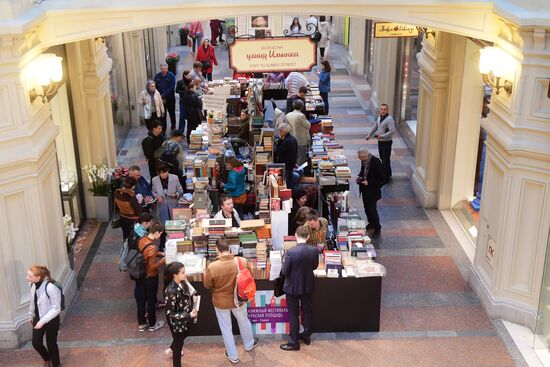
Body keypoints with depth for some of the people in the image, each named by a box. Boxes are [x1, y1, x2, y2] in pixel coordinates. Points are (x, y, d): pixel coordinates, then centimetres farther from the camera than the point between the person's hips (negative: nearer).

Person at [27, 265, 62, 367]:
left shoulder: (50, 287, -32)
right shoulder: (33, 284, -10)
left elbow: (56, 308, -25)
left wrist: (42, 321, -25)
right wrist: (31, 315, 19)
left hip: (51, 320, -6)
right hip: (38, 318, 6)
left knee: (51, 344, 11)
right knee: (36, 343, 15)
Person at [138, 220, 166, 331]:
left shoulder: (142, 240, -7)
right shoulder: (152, 248, -32)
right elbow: (153, 266, -26)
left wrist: (159, 253, 5)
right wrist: (163, 259, -15)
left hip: (142, 275, 8)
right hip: (151, 277, -8)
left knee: (142, 299, 20)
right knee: (151, 300, 11)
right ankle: (152, 325, 29)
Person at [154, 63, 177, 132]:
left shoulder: (171, 76, -10)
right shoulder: (157, 76, 0)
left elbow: (171, 88, -15)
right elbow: (155, 87, 3)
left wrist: (163, 95, -19)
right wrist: (159, 96, -9)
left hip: (170, 98, -2)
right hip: (160, 99, 2)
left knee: (172, 113, 13)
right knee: (162, 114, 5)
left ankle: (173, 126, 30)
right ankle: (163, 129, 14)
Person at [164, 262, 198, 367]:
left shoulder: (182, 283, -12)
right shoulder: (171, 291, -35)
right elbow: (170, 313, -28)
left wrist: (193, 297, -11)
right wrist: (189, 315, -30)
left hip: (184, 318, 7)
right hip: (176, 322, -7)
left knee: (184, 335, 31)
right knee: (179, 342, 15)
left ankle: (171, 350, 60)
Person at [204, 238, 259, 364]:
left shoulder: (212, 267, -29)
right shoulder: (242, 261, -23)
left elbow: (207, 286, -12)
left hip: (221, 302, -2)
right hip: (238, 299, 2)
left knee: (226, 328, 19)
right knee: (244, 321, 28)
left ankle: (233, 356, 34)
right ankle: (249, 344, 53)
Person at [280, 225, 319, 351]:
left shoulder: (291, 252, -26)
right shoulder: (314, 250, -15)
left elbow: (284, 272, -17)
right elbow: (315, 266, 3)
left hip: (293, 286, -4)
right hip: (308, 285, 4)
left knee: (294, 314, 9)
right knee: (307, 311, 22)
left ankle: (294, 342, 18)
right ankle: (306, 336, 38)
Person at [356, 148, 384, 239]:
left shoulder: (376, 162, -22)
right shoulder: (364, 161, -2)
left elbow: (381, 177, -18)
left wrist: (369, 182, -24)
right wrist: (359, 176, -3)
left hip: (373, 190, -7)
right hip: (365, 189, 7)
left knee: (372, 209, -5)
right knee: (367, 208, 17)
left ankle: (377, 229, 10)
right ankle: (371, 223, 38)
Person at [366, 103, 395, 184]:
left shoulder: (389, 119, -19)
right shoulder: (379, 117, 7)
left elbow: (392, 131, -27)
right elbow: (375, 127, 21)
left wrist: (382, 136, -29)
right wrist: (369, 135, 22)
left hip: (387, 142, -8)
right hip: (380, 141, 8)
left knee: (385, 160, -4)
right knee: (382, 158, 16)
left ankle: (386, 178, 4)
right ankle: (388, 174, 31)